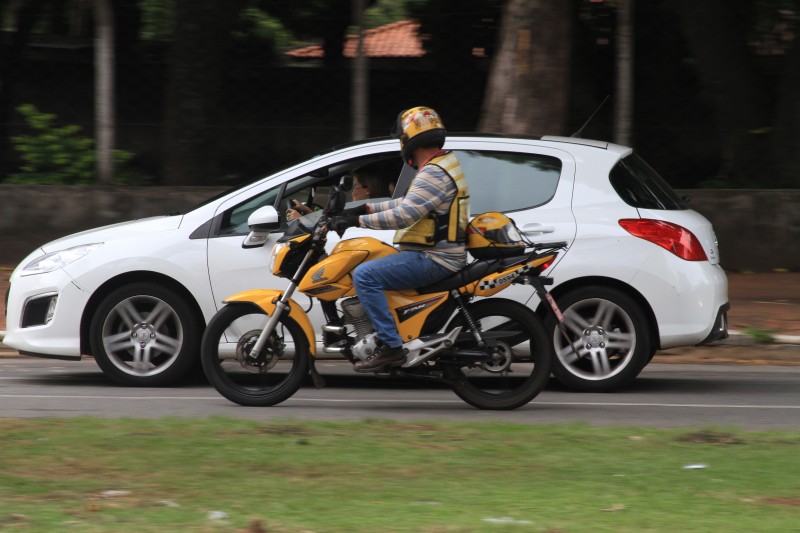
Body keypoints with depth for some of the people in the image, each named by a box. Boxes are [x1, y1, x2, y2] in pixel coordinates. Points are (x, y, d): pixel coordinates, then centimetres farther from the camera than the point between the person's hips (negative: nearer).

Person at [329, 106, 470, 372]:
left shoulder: (433, 174, -18)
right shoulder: (445, 162, 15)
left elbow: (404, 215, -26)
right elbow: (408, 203, 22)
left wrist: (358, 220, -22)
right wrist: (367, 208, 15)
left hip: (433, 259, -11)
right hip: (437, 253, 11)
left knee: (365, 275, -22)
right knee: (372, 268, 25)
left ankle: (390, 345, -24)